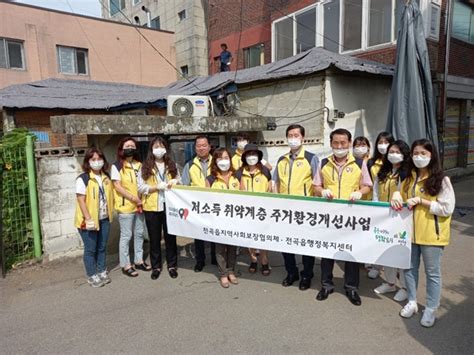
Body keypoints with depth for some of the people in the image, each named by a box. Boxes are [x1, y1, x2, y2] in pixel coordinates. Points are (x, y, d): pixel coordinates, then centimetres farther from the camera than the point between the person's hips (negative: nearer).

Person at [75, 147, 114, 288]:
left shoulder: (106, 178, 7)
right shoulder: (83, 179, -12)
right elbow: (81, 200, -15)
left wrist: (110, 212, 7)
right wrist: (88, 219, -20)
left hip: (104, 219, 6)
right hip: (89, 221, -5)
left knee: (102, 247, 14)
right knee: (90, 249, 5)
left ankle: (102, 271, 29)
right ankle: (92, 276, 18)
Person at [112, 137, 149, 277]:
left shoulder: (139, 165, 9)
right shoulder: (116, 166, -6)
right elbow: (118, 187, -12)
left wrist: (142, 200, 2)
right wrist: (134, 199, -14)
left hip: (140, 206, 6)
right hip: (125, 207, -6)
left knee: (139, 234, 13)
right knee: (126, 236, 1)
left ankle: (139, 260, 26)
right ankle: (125, 265, 13)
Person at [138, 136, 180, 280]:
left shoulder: (172, 165, 9)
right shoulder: (145, 167, 1)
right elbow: (140, 187, -5)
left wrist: (175, 182, -8)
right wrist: (157, 187, -18)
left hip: (169, 206, 2)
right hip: (152, 207, -1)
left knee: (170, 237, 9)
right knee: (154, 238, 9)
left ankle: (172, 265, 22)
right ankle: (156, 266, 23)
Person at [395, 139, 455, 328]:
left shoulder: (441, 180, -11)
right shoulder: (409, 178, 7)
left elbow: (447, 209, -15)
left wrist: (421, 201, -20)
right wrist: (397, 201, -2)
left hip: (431, 234, -5)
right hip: (410, 232, 6)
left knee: (432, 273, 9)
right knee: (409, 268, 15)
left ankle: (431, 309, 25)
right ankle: (412, 302, 33)